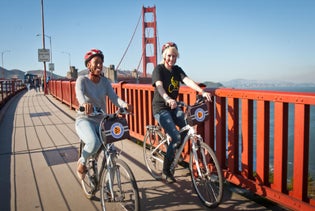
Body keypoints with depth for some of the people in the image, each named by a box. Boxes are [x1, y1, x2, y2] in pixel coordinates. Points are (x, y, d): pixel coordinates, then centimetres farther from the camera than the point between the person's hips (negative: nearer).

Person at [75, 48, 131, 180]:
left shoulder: (105, 82, 5)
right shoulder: (82, 79, -5)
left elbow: (114, 97, -10)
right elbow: (79, 93, -27)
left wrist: (124, 105, -33)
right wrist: (85, 103, -51)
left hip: (102, 121, 4)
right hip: (85, 120, -4)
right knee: (94, 142, -34)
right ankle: (82, 162, -1)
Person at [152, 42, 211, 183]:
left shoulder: (177, 70, 8)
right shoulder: (159, 69, -9)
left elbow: (188, 81, -9)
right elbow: (159, 86, -28)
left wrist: (202, 92, -28)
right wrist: (167, 99, -49)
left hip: (173, 108, 6)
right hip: (161, 108, -6)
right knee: (177, 138, -19)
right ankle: (165, 172, -3)